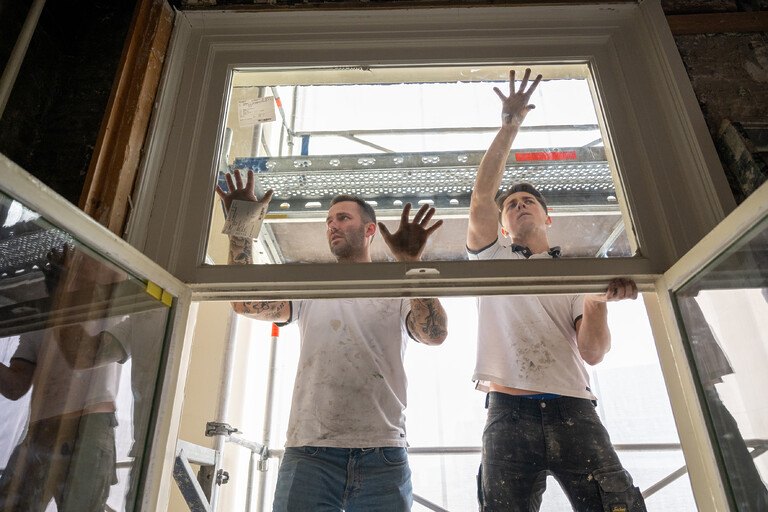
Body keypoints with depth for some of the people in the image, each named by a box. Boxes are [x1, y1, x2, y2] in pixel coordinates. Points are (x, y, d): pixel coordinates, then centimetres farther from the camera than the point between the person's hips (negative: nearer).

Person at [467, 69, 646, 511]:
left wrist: (599, 300, -12)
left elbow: (593, 353, 6)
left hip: (575, 412, 2)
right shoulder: (492, 259, 17)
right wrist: (510, 126, 0)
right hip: (509, 414, -1)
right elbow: (482, 197, 0)